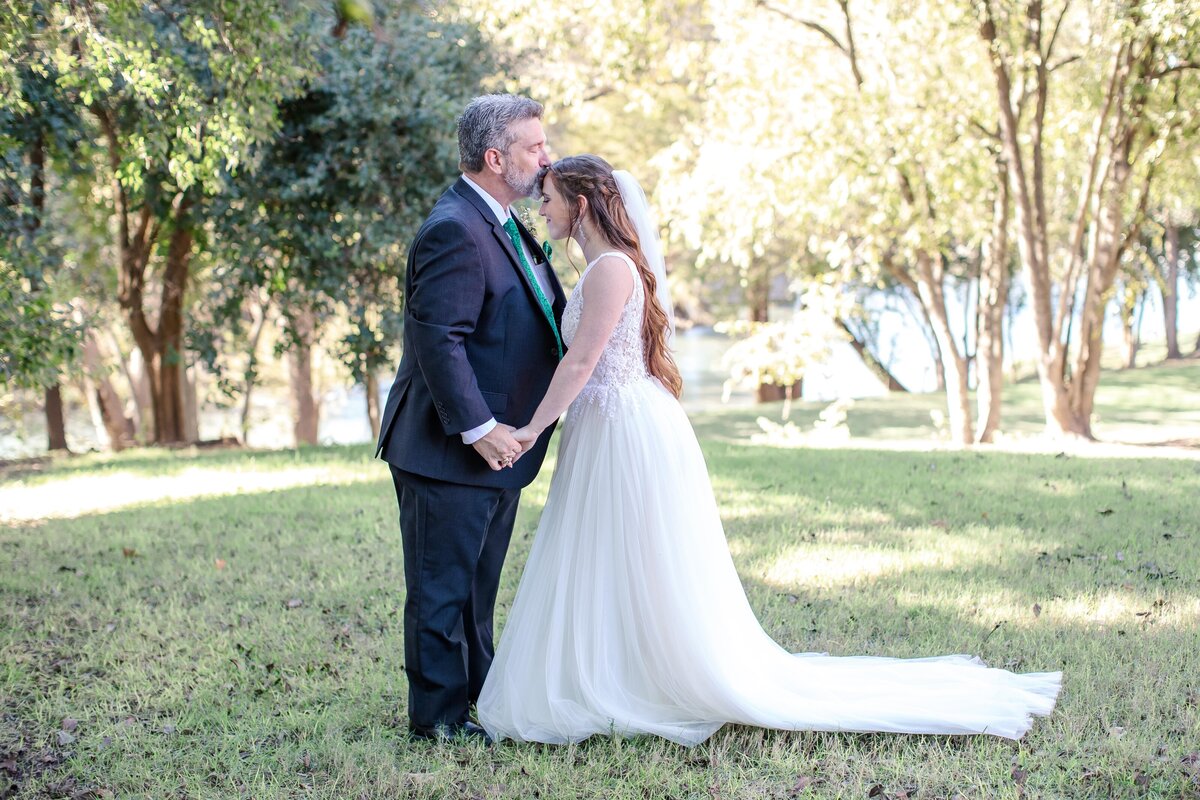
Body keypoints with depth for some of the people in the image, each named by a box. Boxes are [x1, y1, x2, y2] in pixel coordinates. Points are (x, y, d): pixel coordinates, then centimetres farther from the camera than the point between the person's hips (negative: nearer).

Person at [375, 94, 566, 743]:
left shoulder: (500, 225, 14)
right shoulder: (455, 230, -20)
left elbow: (529, 322, 24)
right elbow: (437, 338, -26)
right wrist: (479, 428, -25)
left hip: (495, 446, 10)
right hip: (448, 450, -10)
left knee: (476, 587, 20)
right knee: (442, 587, 2)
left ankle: (477, 697, 33)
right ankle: (439, 716, 12)